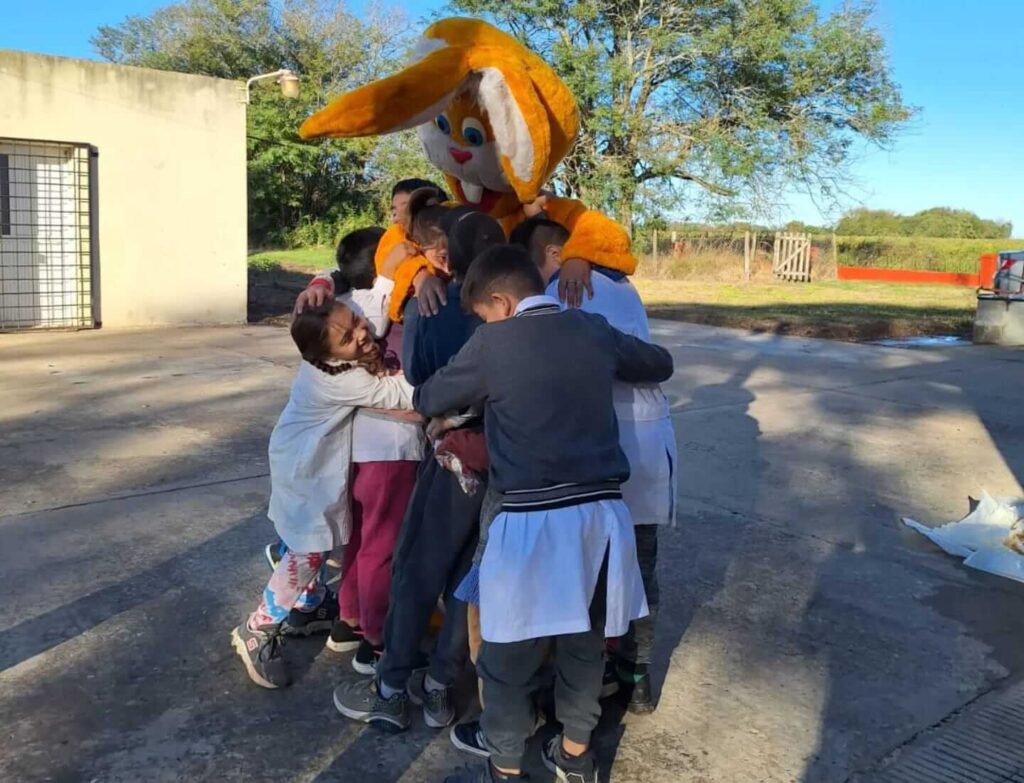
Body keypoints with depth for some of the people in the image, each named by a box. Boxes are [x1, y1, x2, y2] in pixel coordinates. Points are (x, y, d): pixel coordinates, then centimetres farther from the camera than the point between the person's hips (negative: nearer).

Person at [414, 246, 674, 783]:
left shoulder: (492, 343, -5)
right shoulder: (593, 330, 7)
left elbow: (429, 401, 8)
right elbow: (660, 364, 23)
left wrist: (415, 392, 30)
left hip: (534, 521, -5)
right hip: (601, 512, 6)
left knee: (509, 659, 12)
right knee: (584, 645, 21)